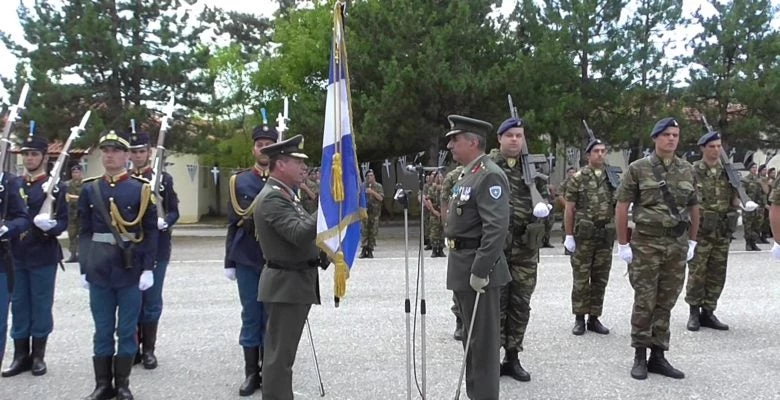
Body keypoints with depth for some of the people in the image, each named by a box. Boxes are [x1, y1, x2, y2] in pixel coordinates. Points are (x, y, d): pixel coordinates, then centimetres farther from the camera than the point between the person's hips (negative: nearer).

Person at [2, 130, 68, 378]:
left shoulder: (56, 187, -2)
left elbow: (63, 222, -5)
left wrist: (50, 225, -26)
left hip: (44, 256, -4)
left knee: (41, 306, 5)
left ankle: (38, 355, 17)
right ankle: (21, 356, 19)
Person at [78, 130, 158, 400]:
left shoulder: (141, 188, -2)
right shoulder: (89, 189, 6)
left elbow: (151, 232, -2)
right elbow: (84, 232, 8)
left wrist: (148, 268, -8)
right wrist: (84, 268, 4)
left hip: (131, 268, -2)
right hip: (99, 269, 2)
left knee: (127, 329, 6)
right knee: (103, 329, 10)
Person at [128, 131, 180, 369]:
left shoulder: (164, 179, 3)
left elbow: (174, 211, 1)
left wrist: (163, 222, -19)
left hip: (156, 249, -1)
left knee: (152, 301, 5)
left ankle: (148, 349, 16)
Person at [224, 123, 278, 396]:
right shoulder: (239, 181, 6)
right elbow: (233, 224, 7)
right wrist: (229, 262, 4)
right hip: (247, 261, 1)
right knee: (250, 317, 8)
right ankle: (251, 373, 19)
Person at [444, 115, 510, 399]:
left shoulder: (489, 175, -16)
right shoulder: (467, 174, 15)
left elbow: (497, 228, -24)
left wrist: (480, 271, -26)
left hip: (477, 267, -10)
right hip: (462, 264, 10)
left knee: (482, 340, 0)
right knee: (470, 336, 19)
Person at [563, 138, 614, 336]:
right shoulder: (578, 178, -2)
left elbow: (619, 206, 13)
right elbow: (569, 209, -3)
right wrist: (569, 235, -8)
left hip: (606, 236, 4)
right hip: (584, 235, -4)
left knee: (600, 279, 9)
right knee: (581, 279, 2)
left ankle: (594, 318, 19)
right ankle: (579, 318, 12)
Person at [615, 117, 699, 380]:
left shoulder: (687, 170, 9)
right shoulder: (638, 169, -3)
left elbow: (693, 207, 17)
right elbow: (622, 206, -4)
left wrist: (692, 240, 14)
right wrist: (623, 243, -7)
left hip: (677, 245, 4)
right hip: (646, 243, -3)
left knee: (666, 303, 9)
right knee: (644, 303, 0)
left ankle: (658, 356, 18)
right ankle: (640, 357, 12)